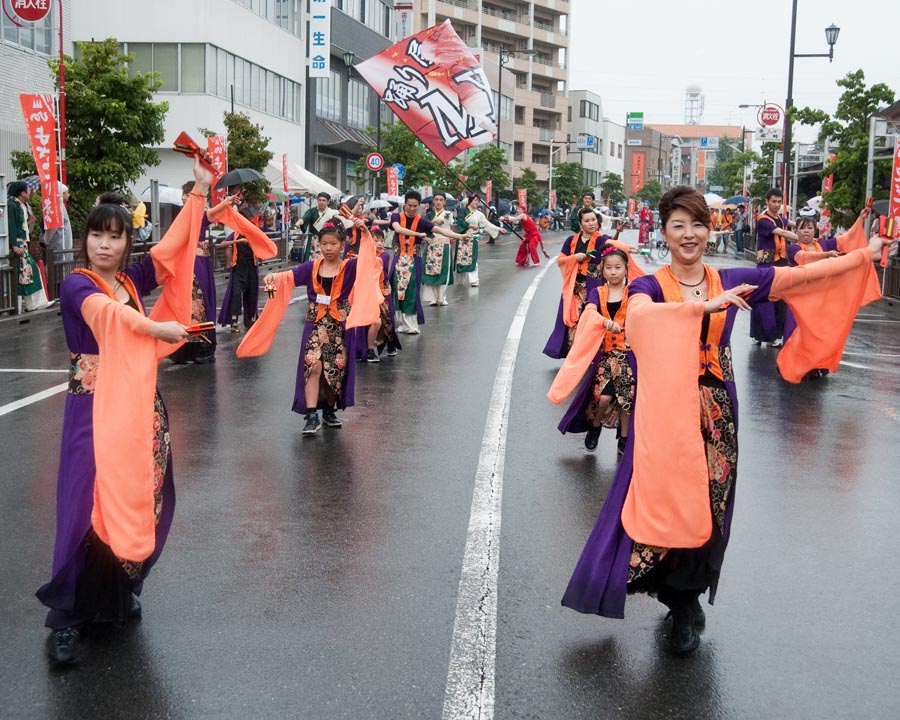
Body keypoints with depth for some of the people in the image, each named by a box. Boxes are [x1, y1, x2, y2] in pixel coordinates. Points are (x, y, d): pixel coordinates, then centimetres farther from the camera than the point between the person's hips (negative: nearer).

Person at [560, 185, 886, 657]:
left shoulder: (732, 283, 6)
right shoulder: (649, 286, -3)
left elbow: (806, 276, 6)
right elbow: (640, 313, -27)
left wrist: (866, 254, 6)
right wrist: (706, 305, -35)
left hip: (716, 411, 3)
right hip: (666, 411, -3)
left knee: (706, 508, 6)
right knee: (663, 502, -5)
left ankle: (685, 603, 28)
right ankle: (684, 605, 18)